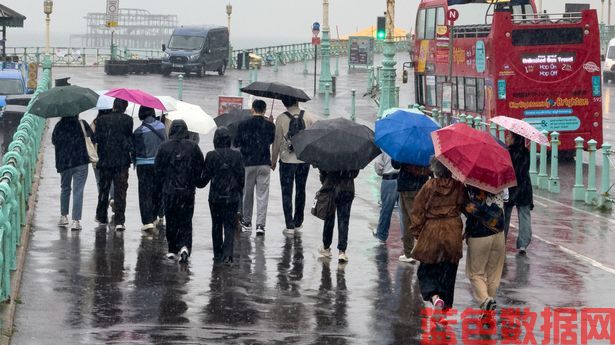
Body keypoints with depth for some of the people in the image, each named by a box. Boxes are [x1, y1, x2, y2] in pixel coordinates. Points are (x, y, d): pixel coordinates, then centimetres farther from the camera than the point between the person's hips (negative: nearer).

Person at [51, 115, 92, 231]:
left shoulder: (59, 126, -1)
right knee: (78, 191, -2)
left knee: (65, 189, 22)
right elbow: (91, 135, 3)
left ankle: (63, 216, 24)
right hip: (80, 162, -3)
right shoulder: (81, 124, -8)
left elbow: (54, 141, 11)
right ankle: (76, 220, -9)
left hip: (63, 163, 3)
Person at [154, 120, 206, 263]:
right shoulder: (193, 147, -2)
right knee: (186, 221, 2)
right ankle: (185, 247, -17)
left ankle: (173, 249, 14)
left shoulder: (164, 147, -3)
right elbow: (201, 168, 2)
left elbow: (158, 170, 1)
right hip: (188, 190, 0)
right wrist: (198, 182, 17)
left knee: (171, 221, 11)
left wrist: (158, 189, 10)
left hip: (169, 191, 0)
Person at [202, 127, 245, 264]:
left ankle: (218, 254, 18)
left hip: (215, 196, -1)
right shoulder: (237, 156, -3)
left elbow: (205, 177, -4)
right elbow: (242, 177, 1)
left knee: (216, 226, 13)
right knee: (230, 226, 2)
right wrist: (240, 192, 15)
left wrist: (201, 183, 19)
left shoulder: (211, 156, -9)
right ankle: (227, 254, -12)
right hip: (232, 196, 1)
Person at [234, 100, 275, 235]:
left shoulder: (243, 125, -5)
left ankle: (246, 222, 22)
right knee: (262, 195, 1)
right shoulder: (270, 126, -1)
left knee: (247, 194, 13)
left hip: (247, 164, 0)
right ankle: (260, 224, -6)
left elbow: (236, 144, 1)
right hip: (264, 164, 0)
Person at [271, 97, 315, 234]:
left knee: (287, 193, 4)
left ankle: (290, 225, 0)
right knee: (300, 190, 17)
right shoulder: (308, 117, -2)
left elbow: (277, 141, -8)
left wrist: (273, 160, 2)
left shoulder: (281, 119, -10)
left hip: (287, 160, -3)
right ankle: (298, 222, 25)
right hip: (304, 160, 3)